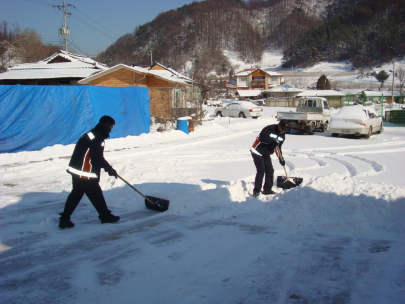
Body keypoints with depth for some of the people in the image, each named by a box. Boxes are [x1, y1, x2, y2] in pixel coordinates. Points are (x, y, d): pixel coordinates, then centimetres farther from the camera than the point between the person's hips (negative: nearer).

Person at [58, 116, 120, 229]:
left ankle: (64, 219, 17)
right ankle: (105, 215, 20)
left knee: (76, 194, 15)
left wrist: (108, 167, 16)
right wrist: (109, 169, -6)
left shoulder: (95, 135, 15)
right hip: (85, 173, -10)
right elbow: (98, 159, -19)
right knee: (96, 194, 4)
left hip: (77, 171, 10)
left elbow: (97, 157, 20)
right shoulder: (96, 138, -18)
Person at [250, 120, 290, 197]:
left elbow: (278, 148, 12)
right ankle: (256, 191, -7)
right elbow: (261, 138, -34)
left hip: (266, 154, 8)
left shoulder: (282, 136, 3)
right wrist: (273, 140, -39)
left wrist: (281, 159, 6)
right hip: (257, 152, -8)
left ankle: (267, 190, 18)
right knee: (261, 171, -15)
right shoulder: (269, 129, -21)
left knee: (270, 171, 5)